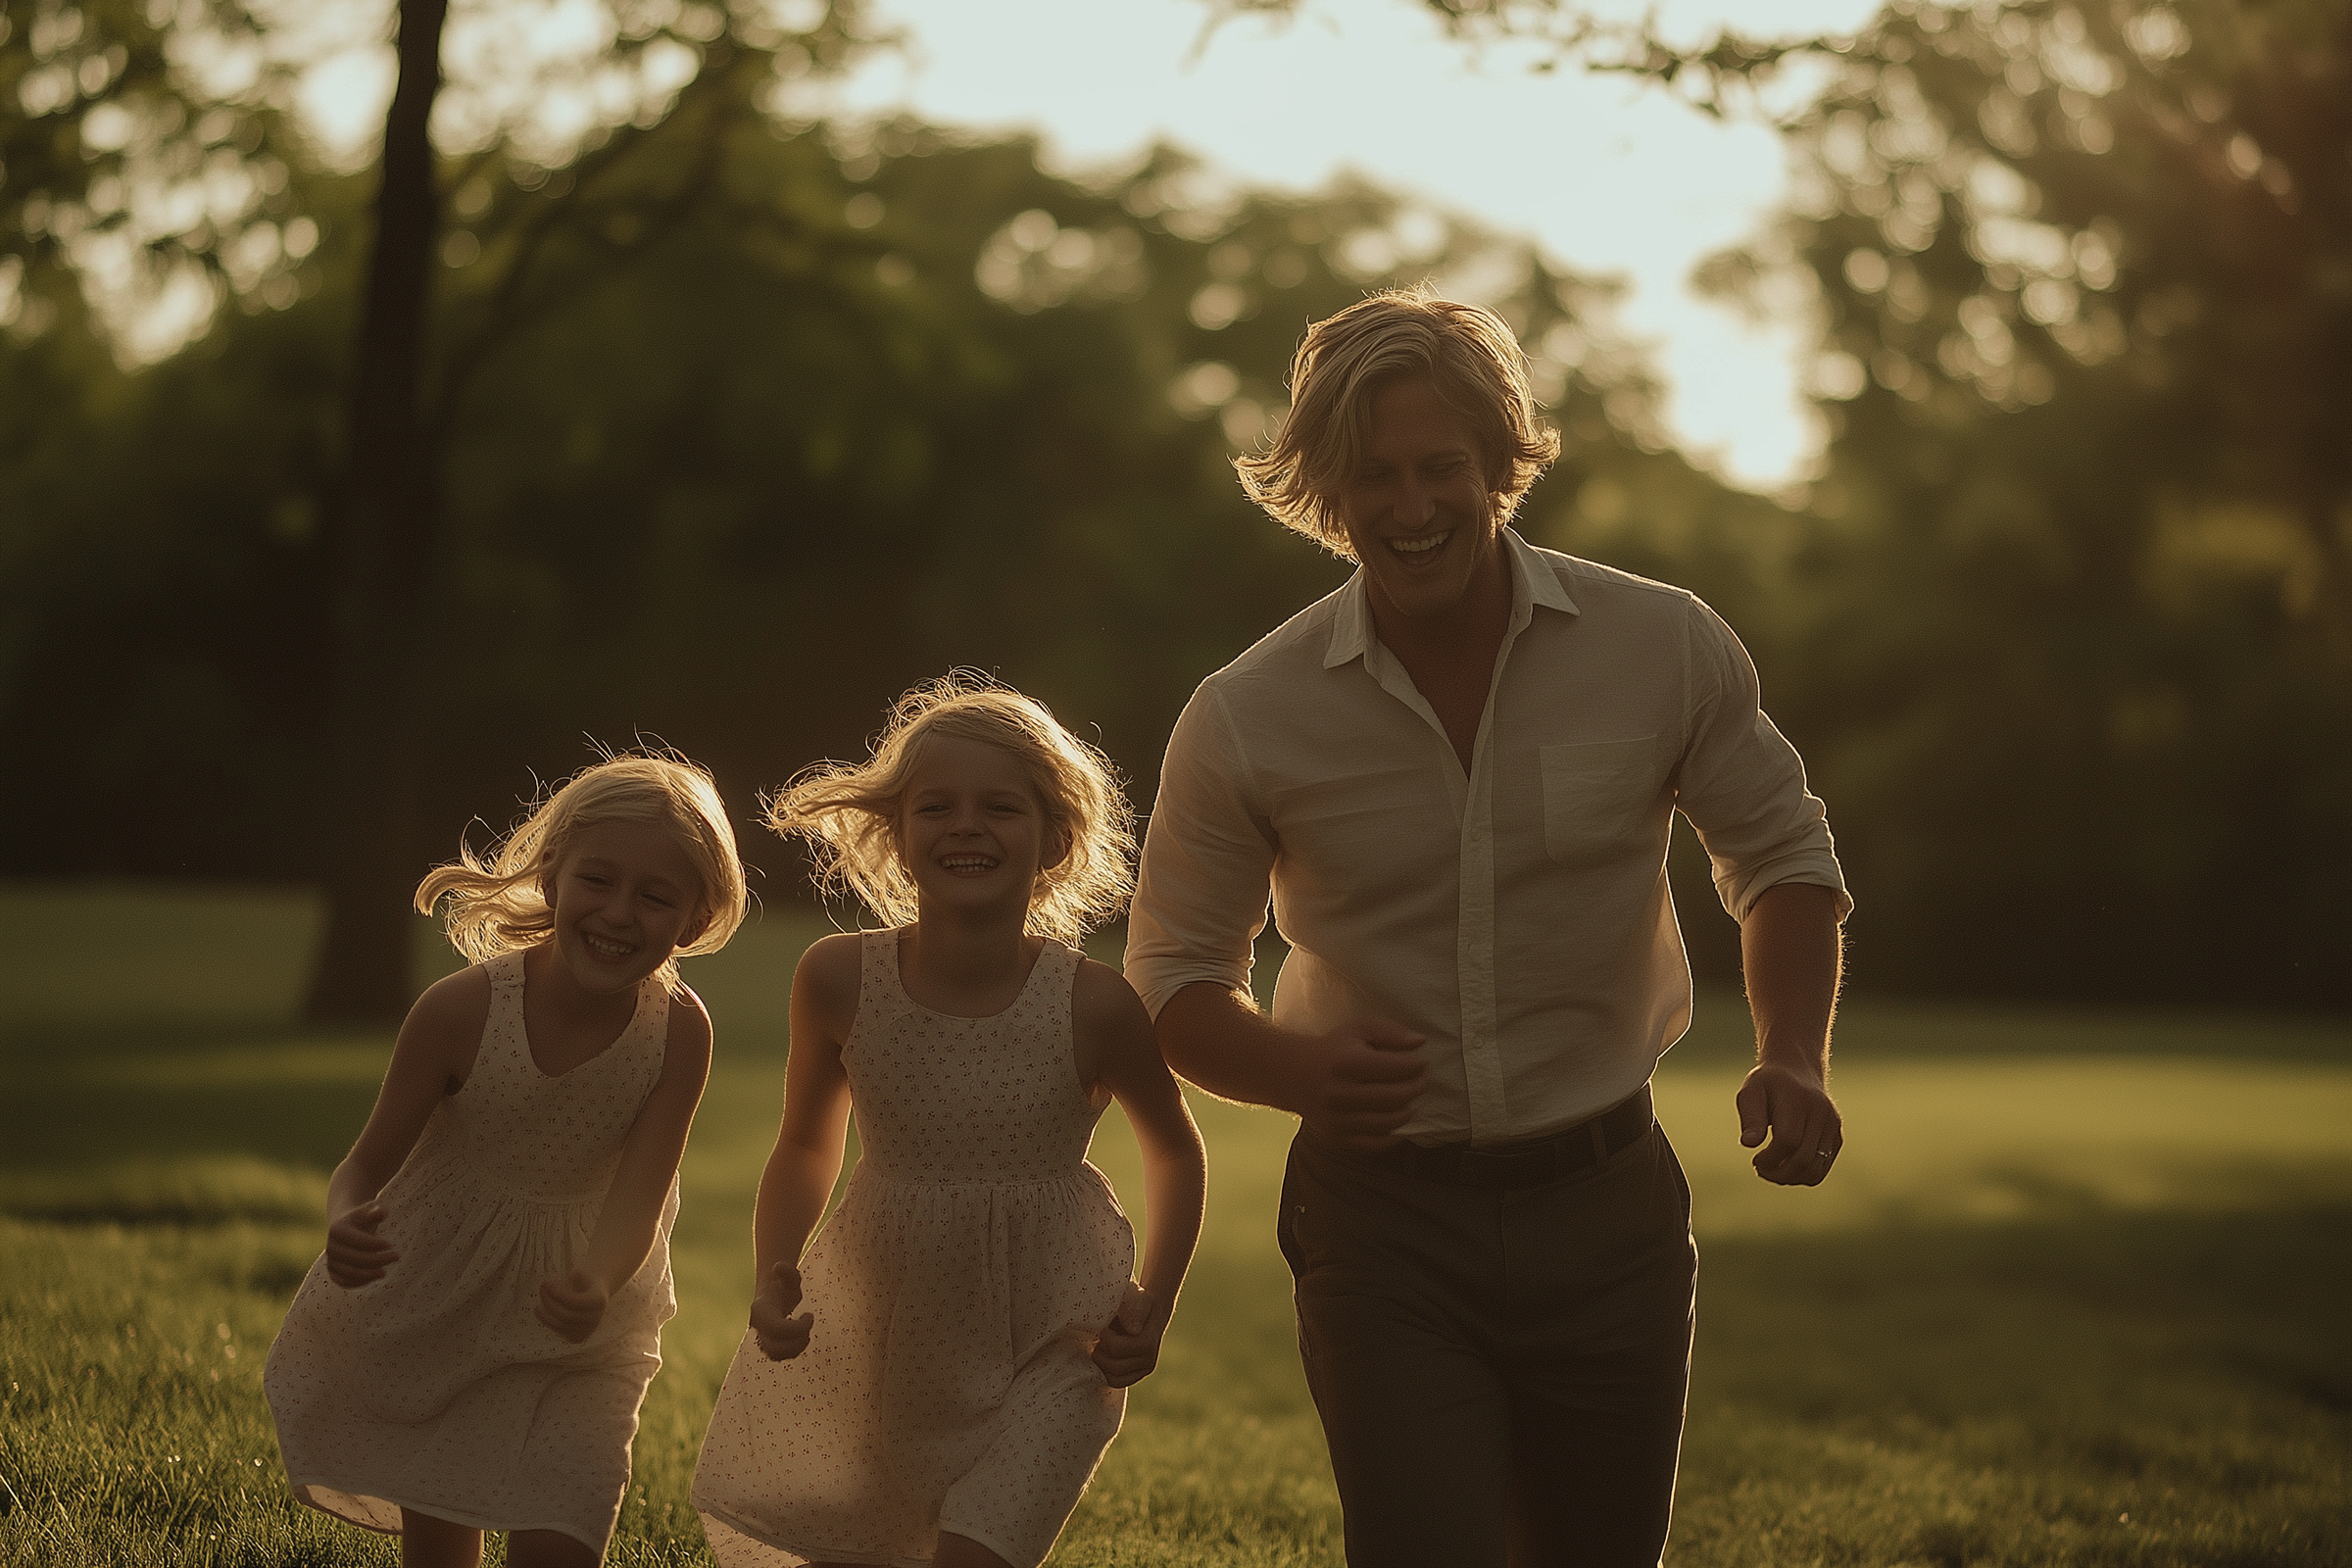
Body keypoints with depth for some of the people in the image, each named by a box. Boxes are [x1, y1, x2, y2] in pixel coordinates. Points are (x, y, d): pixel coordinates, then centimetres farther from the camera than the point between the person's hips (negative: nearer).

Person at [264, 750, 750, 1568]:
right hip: (432, 1301, 0)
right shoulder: (463, 1009, -25)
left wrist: (596, 1287, -46)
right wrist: (346, 1226, -36)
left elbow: (634, 1201, -24)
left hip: (573, 1334, 0)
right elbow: (370, 1161, -13)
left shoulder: (679, 1031, -22)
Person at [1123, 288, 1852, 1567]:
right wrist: (1302, 1070, -18)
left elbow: (1780, 854, 10)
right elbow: (1174, 981, 3)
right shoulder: (1245, 720, -8)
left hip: (1605, 1211, 2)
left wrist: (1794, 1056, -8)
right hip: (1384, 1221, -2)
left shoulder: (1666, 649, -6)